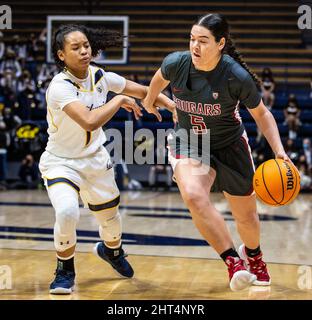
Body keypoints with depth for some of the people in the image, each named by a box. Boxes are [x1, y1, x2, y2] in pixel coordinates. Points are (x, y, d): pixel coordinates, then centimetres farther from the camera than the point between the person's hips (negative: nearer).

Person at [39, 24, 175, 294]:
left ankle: (111, 250, 54)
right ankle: (65, 271, -1)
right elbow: (89, 121, -42)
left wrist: (176, 106, -2)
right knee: (67, 212, -29)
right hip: (60, 161, -5)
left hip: (95, 158, 5)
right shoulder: (60, 87, -28)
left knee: (110, 216, 17)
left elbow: (143, 91, 5)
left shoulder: (100, 77, -9)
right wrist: (119, 100, -29)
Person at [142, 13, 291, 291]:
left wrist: (279, 151, -20)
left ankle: (252, 254, 49)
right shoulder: (176, 64, -19)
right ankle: (233, 261, -22)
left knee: (246, 216, 13)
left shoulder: (237, 77, -25)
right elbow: (160, 77, 7)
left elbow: (261, 114, -9)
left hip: (230, 146, 0)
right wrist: (149, 100, 25)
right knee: (194, 196, -32)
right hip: (188, 145, 1)